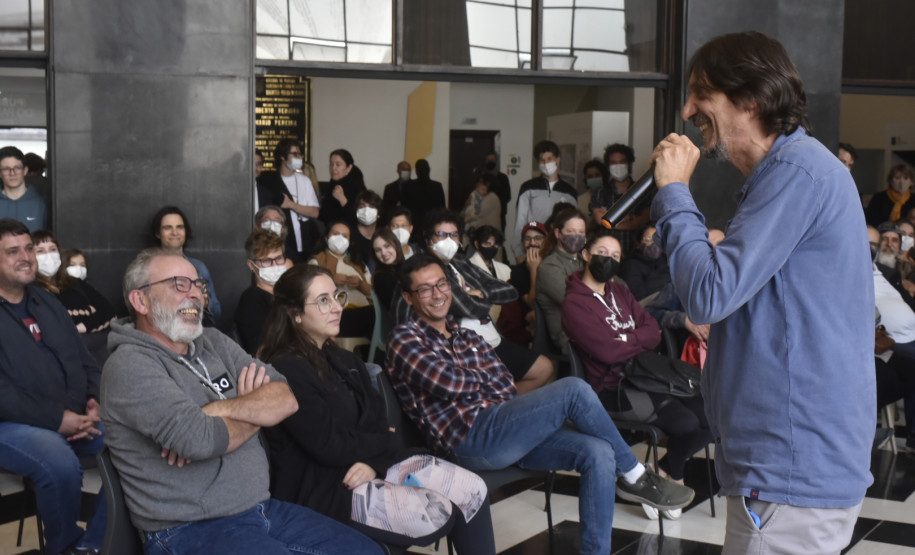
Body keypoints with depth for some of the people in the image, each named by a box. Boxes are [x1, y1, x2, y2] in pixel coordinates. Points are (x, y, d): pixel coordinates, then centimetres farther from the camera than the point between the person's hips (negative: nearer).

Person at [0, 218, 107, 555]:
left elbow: (85, 362, 20)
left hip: (75, 419, 7)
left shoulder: (47, 303, 18)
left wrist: (94, 400, -1)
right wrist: (56, 419, -20)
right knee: (61, 465, -35)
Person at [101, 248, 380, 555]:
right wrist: (258, 411, -4)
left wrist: (219, 410, -16)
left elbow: (285, 400, 2)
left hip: (262, 507, 8)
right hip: (191, 530, -8)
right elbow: (199, 439, -24)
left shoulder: (214, 343, 12)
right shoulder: (129, 365, -11)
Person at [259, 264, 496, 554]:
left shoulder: (343, 360, 14)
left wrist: (374, 461, -16)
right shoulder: (285, 371, -15)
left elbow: (378, 421, 6)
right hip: (318, 488, -9)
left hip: (370, 465, 9)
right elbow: (328, 446, -18)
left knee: (473, 489, -5)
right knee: (439, 514, -24)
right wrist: (382, 445, -2)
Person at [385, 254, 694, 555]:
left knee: (598, 452, -15)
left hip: (500, 431, 8)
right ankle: (634, 476, -2)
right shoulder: (405, 339, 2)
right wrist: (484, 380, 5)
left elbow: (506, 389, 16)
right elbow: (448, 382, -14)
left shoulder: (467, 338, 25)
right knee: (574, 390, -20)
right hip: (470, 440, -8)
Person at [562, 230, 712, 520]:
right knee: (686, 422, -23)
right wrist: (638, 340, -2)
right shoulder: (574, 303, -6)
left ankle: (665, 470, 11)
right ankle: (673, 475, 7)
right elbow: (607, 351, -18)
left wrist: (625, 339, -10)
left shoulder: (620, 292, 18)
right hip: (612, 390, -8)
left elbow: (654, 332, 7)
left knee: (709, 417, -9)